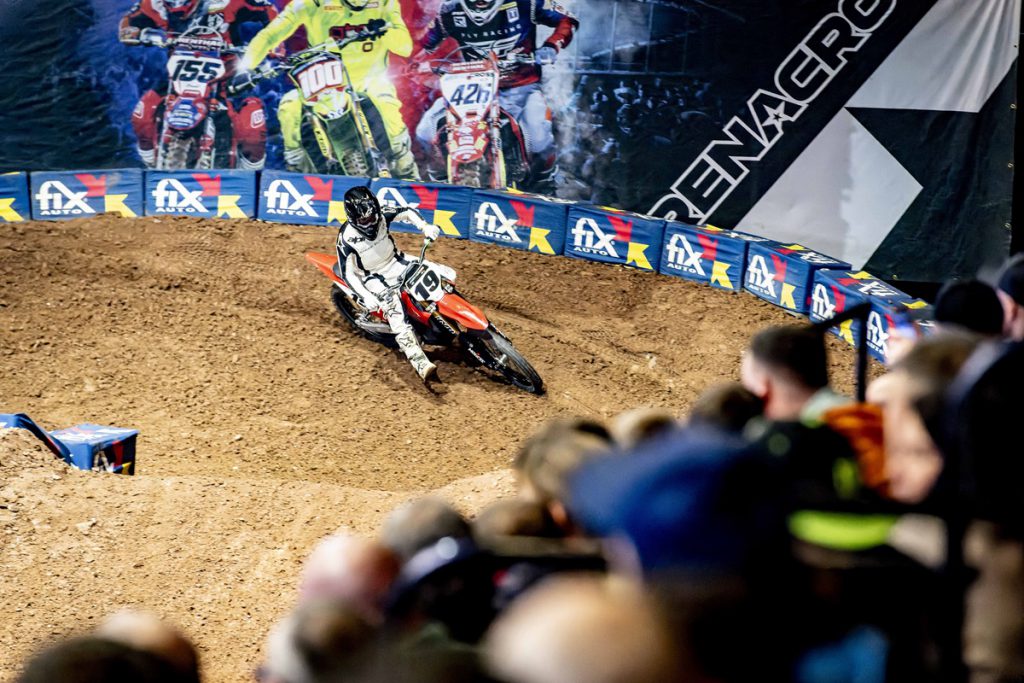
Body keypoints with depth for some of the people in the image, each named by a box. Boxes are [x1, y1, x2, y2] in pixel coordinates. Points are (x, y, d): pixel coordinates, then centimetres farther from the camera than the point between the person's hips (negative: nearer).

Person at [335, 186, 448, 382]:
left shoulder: (380, 216, -13)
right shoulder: (346, 238, -25)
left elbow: (407, 212, 3)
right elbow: (349, 273, -22)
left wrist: (425, 227, -14)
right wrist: (365, 296, -35)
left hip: (397, 262, 6)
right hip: (375, 278, -6)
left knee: (446, 274, -3)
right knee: (395, 311, -30)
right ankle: (421, 365, -43)